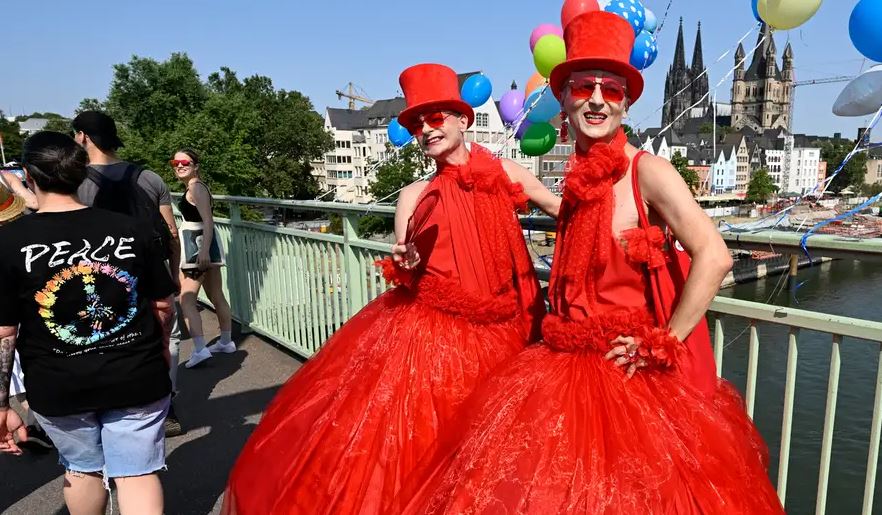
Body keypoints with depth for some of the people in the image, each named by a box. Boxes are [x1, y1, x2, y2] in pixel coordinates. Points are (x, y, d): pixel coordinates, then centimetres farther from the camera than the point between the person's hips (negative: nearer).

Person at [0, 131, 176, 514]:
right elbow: (163, 305, -1)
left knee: (82, 468, 23)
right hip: (136, 378, 0)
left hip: (58, 387, 0)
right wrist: (157, 353, 18)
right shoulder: (130, 229, -8)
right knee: (138, 473, 9)